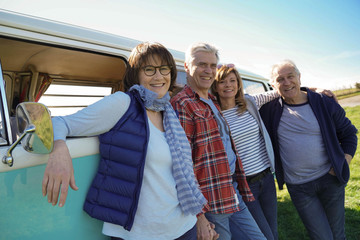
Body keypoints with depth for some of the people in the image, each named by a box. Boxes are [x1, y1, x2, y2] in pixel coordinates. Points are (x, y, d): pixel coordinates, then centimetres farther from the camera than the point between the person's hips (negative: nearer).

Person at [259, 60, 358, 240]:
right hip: (298, 188, -1)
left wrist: (343, 164, -2)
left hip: (331, 179, 1)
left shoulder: (324, 103, -4)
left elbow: (348, 133, 6)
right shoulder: (270, 109, -6)